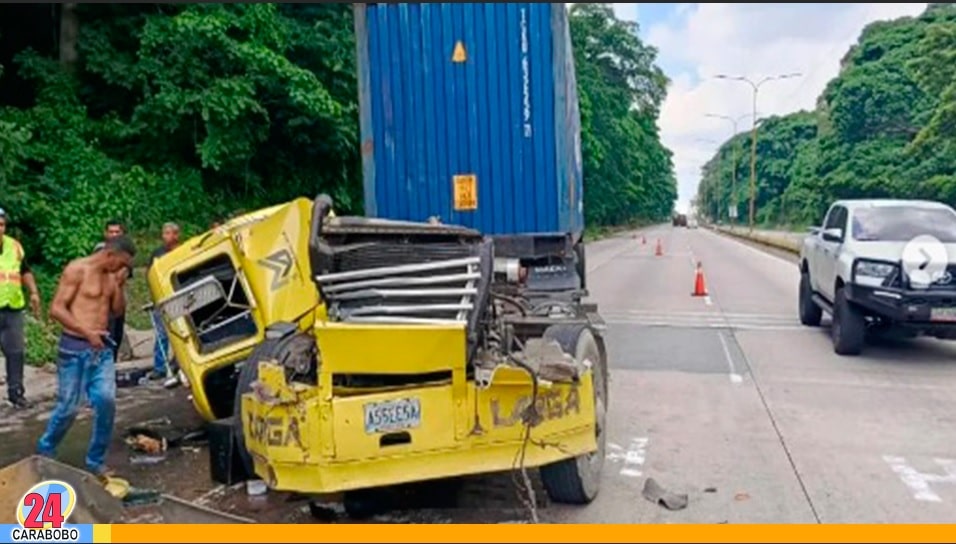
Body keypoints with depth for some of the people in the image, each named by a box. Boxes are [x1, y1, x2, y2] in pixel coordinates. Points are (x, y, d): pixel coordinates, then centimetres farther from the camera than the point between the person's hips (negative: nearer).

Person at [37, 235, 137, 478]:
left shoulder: (110, 275, 10)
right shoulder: (77, 269, -11)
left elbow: (117, 310, 11)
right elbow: (56, 309, -14)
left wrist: (119, 284, -3)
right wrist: (86, 332, -21)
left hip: (102, 348, 5)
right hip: (74, 348, -5)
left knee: (106, 401, -7)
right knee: (68, 407, 2)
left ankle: (96, 460, 7)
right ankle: (45, 450, 29)